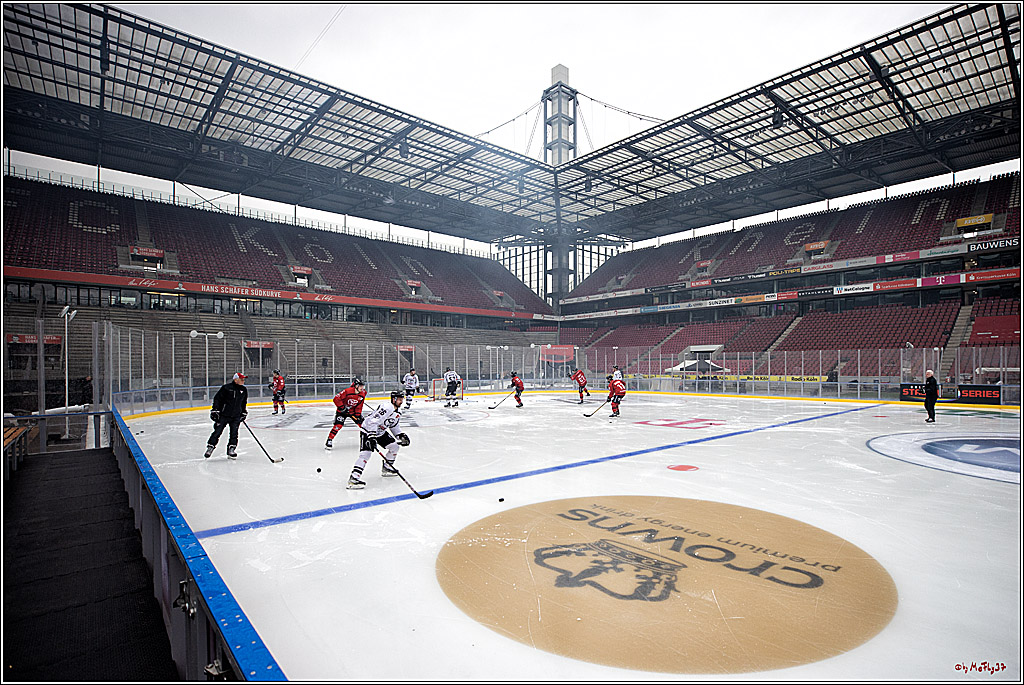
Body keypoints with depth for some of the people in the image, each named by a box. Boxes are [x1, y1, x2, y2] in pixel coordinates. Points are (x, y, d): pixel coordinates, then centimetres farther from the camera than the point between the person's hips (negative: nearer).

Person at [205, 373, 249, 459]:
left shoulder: (244, 390, 7)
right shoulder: (226, 388, -9)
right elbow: (217, 398, -6)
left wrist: (243, 412, 19)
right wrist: (215, 410, -10)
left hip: (236, 417, 4)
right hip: (223, 415, -4)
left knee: (234, 433, 0)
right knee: (217, 432, 0)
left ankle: (231, 451, 8)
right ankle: (210, 448, 16)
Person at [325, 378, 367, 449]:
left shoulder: (362, 395, -7)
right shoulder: (347, 391, -25)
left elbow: (359, 407, -2)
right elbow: (336, 398, -24)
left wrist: (357, 415, -13)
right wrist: (342, 407, -25)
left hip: (353, 411, 5)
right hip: (342, 411, -5)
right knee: (338, 425, -18)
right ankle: (329, 440, -8)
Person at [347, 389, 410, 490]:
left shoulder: (398, 412, 4)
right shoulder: (386, 408, -27)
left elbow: (394, 426, 20)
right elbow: (372, 422, -32)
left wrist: (401, 435, 7)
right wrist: (371, 437, -38)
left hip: (380, 431, 9)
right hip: (368, 430, -9)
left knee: (394, 446, 6)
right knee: (366, 453, -22)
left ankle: (386, 468, 23)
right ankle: (353, 478, -23)